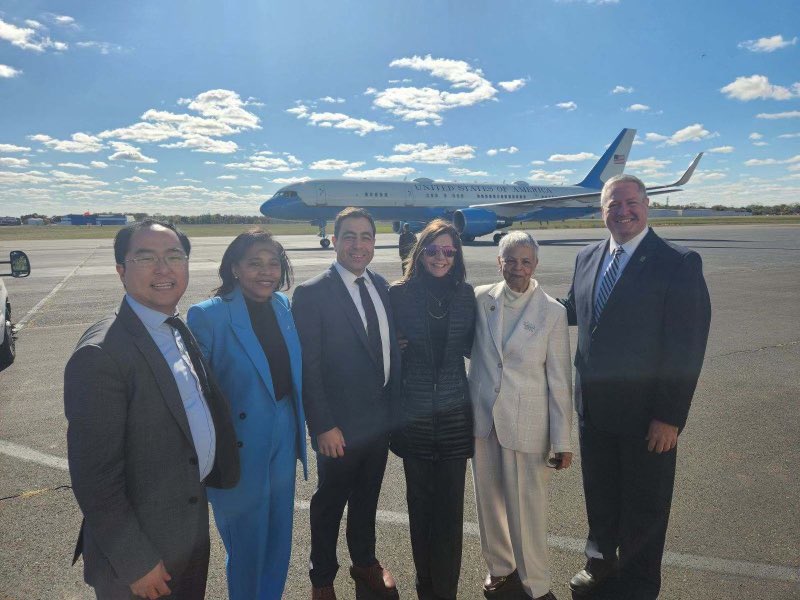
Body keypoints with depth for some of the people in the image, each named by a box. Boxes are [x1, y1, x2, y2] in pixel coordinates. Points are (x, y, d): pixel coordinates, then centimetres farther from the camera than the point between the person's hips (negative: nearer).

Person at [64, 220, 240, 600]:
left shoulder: (179, 330, 2)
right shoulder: (100, 354, -25)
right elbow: (94, 478, -23)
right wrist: (135, 563, -18)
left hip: (194, 523, 8)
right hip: (142, 549, -7)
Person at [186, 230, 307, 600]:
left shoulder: (283, 306, 0)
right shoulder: (209, 315, -18)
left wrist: (300, 425, 12)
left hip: (284, 439, 6)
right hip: (240, 447, -5)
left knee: (279, 534, 21)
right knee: (246, 539, 14)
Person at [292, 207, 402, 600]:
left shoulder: (380, 285, 3)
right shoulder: (312, 293, -16)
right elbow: (308, 367, -16)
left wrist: (395, 403, 7)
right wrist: (323, 426, -17)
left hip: (381, 418, 6)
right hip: (339, 425, -5)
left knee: (367, 496, 24)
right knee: (330, 502, 15)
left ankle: (364, 561, 48)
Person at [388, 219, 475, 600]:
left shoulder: (465, 294, 2)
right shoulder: (399, 293, -3)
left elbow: (472, 347, 7)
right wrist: (398, 348, -14)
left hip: (454, 414, 1)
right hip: (414, 414, -1)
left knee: (450, 504, 6)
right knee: (420, 501, 12)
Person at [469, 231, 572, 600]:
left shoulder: (552, 312, -8)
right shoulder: (480, 299, -2)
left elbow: (559, 380, -5)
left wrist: (563, 441, -5)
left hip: (526, 422, -3)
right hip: (482, 416, 3)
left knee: (526, 507, 4)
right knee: (489, 499, 16)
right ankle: (500, 567, 39)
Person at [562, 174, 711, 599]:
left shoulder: (679, 264, -14)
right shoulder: (587, 258, 4)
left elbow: (687, 348, -16)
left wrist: (670, 417, -18)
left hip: (646, 413, -5)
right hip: (593, 406, 5)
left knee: (644, 505, 15)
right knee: (599, 493, 23)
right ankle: (601, 562, 47)